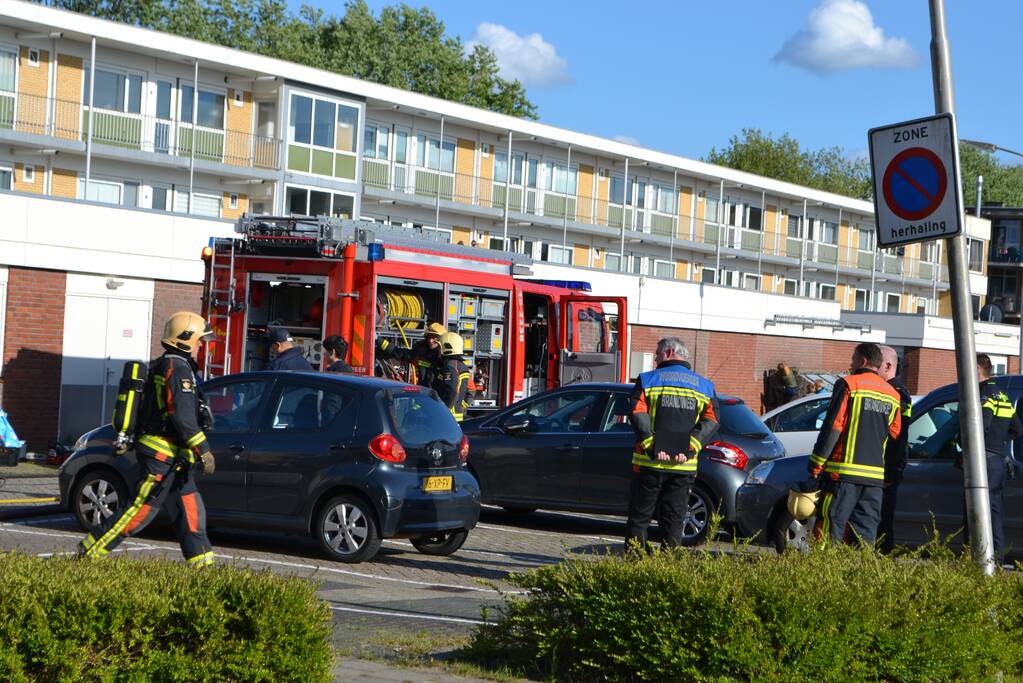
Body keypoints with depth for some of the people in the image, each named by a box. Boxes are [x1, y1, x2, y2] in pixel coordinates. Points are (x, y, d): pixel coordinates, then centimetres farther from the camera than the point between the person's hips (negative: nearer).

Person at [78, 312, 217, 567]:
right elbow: (182, 416, -21)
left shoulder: (163, 366, 19)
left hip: (172, 459, 11)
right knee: (140, 510, -6)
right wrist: (203, 450, -19)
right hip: (163, 457, -11)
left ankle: (202, 563, 9)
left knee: (191, 512, 8)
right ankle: (89, 550, 0)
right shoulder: (178, 368, -14)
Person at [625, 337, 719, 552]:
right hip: (685, 468, 2)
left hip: (649, 463, -2)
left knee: (639, 517, 7)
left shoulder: (647, 380, 3)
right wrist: (690, 448, -9)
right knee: (673, 520, 9)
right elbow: (711, 421, -2)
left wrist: (651, 446, -16)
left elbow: (638, 415, -11)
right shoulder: (704, 386, 11)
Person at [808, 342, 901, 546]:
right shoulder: (892, 394, 14)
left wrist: (817, 462, -6)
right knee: (866, 530, 8)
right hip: (875, 475, 6)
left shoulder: (848, 384, -4)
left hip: (844, 471, -6)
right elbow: (895, 433, 16)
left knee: (830, 526, -5)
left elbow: (833, 426, -9)